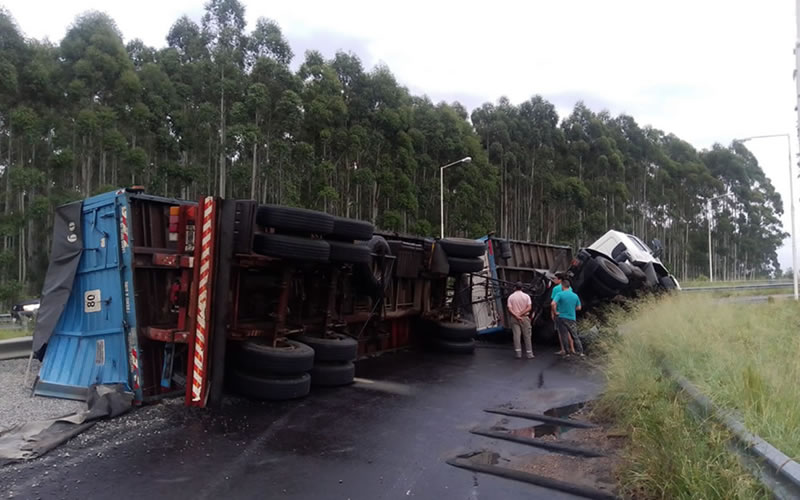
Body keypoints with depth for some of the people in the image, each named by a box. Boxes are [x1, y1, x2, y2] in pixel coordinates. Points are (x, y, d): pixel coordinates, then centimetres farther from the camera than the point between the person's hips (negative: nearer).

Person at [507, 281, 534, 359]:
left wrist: (517, 316, -12)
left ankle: (518, 353, -3)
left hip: (514, 318, 1)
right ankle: (529, 353, 7)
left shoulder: (511, 297, 0)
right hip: (524, 318, 0)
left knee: (516, 336, 1)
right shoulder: (526, 296, -1)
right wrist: (521, 314, -11)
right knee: (527, 336, 5)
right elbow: (529, 308, -11)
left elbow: (509, 309, -10)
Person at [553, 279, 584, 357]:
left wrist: (555, 312, -9)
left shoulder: (560, 294, -10)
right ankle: (580, 352, 9)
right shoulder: (575, 295, 2)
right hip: (572, 318, 3)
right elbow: (579, 307, 10)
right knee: (575, 336, 11)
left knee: (564, 336, 6)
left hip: (562, 317, -3)